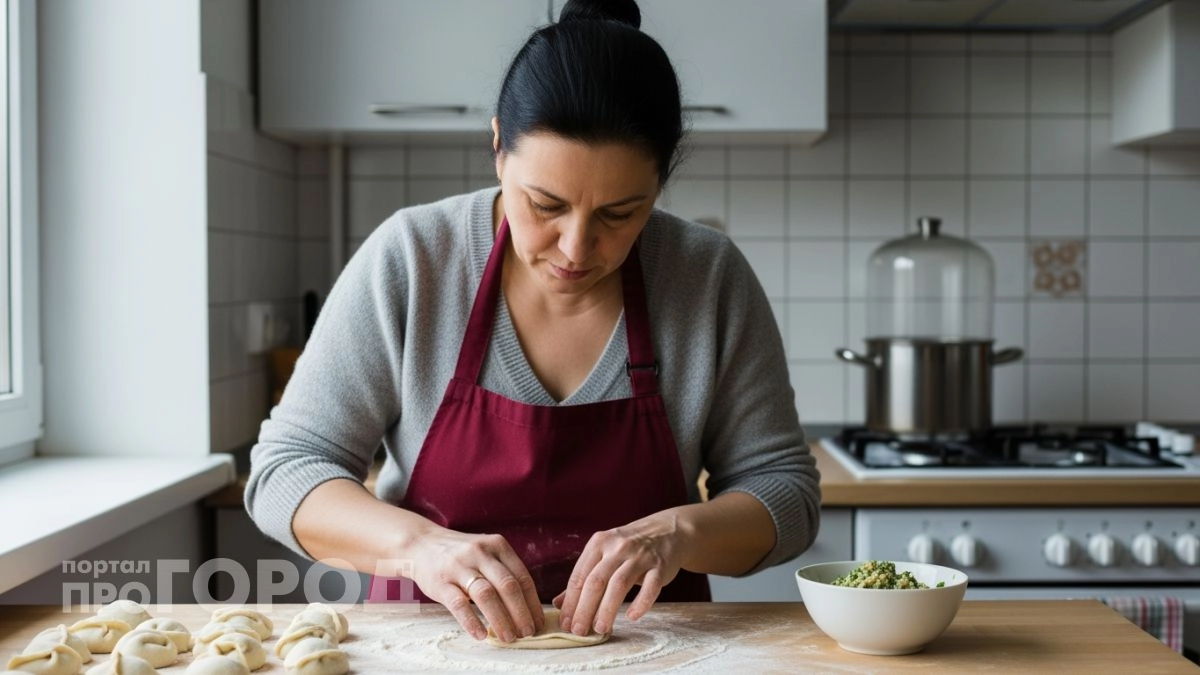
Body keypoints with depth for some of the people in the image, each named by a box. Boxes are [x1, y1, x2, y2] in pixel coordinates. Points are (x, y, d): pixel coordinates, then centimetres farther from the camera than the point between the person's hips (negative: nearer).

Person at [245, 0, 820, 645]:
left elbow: (785, 492, -2)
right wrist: (416, 542, -25)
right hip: (436, 638, 0)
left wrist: (682, 532, -23)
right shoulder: (408, 259, -10)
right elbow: (286, 470, -7)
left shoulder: (712, 278, -8)